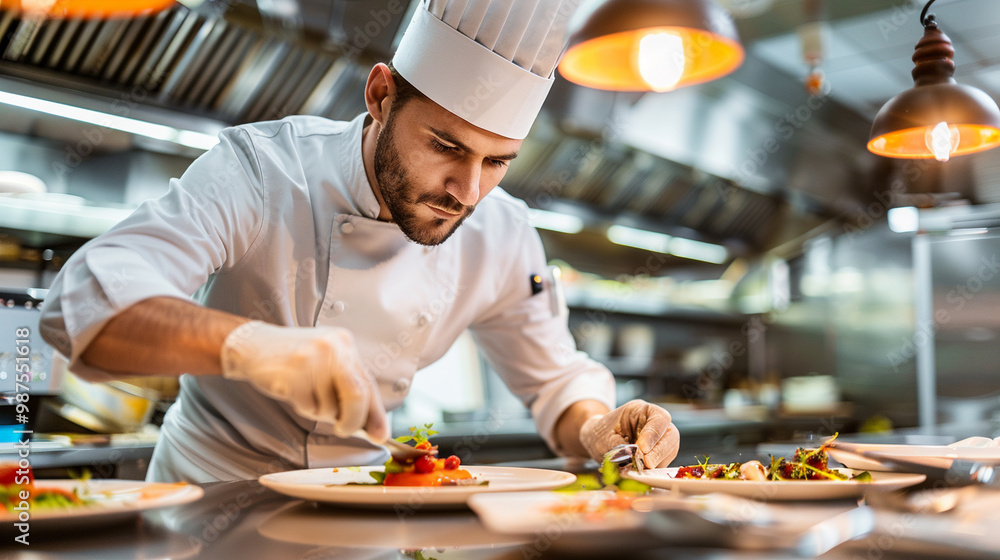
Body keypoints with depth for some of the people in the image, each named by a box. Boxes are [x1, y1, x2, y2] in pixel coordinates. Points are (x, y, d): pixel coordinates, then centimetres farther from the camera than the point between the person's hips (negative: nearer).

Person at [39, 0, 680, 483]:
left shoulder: (503, 239, -9)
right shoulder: (261, 170, -21)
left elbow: (556, 382, 4)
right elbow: (82, 303, -31)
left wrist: (597, 428, -19)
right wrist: (244, 342, -50)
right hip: (213, 488, -2)